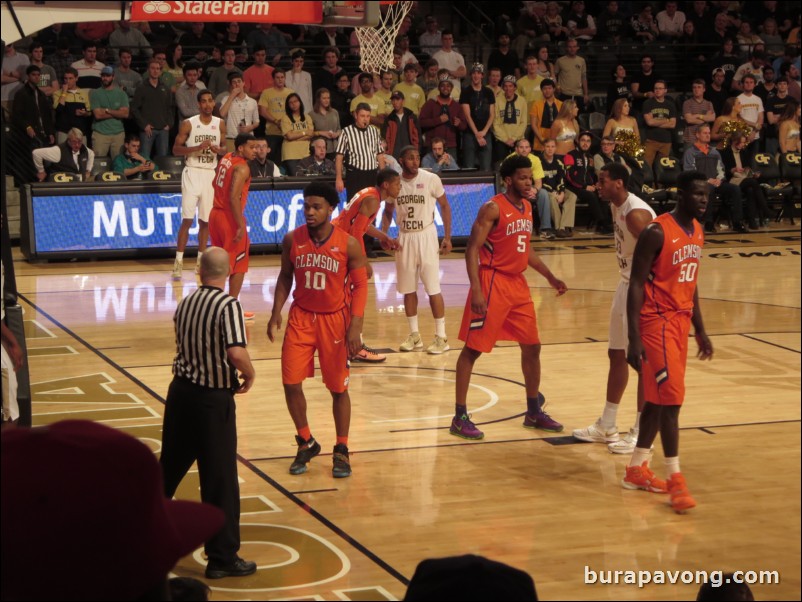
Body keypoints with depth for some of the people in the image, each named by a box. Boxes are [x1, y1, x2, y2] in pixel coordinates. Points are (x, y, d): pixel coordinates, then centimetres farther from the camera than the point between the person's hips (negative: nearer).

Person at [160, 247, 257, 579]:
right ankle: (222, 558, 7)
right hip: (213, 399, -7)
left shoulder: (184, 304, 6)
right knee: (220, 479, 1)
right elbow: (236, 353, -28)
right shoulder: (228, 305, -16)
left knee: (170, 465, 22)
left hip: (180, 390, 7)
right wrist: (249, 375, -8)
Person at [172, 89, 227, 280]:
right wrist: (198, 147, -19)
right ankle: (178, 261, -5)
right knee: (187, 219, -9)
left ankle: (200, 261, 17)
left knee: (206, 220, 7)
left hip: (211, 173, 4)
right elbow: (176, 149, -5)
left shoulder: (220, 124, 6)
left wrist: (218, 149, -8)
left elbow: (224, 148, 16)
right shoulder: (188, 124, -5)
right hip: (192, 172, -4)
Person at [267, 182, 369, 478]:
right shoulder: (292, 240, -5)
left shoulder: (349, 244, -13)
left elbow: (359, 286, -8)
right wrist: (276, 314, -2)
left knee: (338, 388, 5)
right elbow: (285, 277, 7)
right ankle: (306, 443, 19)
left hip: (335, 319, -2)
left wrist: (355, 326, -17)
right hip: (301, 317, 2)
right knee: (291, 383, -3)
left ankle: (341, 451, 20)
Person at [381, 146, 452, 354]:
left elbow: (445, 206, -1)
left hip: (426, 236, -4)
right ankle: (414, 335, 20)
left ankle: (441, 337, 1)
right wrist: (383, 234, -6)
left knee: (433, 288, -5)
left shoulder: (431, 179, -10)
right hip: (404, 238, 4)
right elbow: (388, 211, 11)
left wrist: (447, 237, -5)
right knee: (408, 289, 9)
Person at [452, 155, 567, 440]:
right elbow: (472, 249, -16)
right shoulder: (493, 208, -13)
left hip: (518, 283, 8)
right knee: (473, 349, -3)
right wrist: (476, 291, -24)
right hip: (493, 283, -8)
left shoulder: (527, 207, 11)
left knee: (532, 347, 12)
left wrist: (550, 277, 18)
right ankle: (460, 417, 3)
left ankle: (534, 412, 25)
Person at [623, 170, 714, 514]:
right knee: (670, 398, -10)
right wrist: (634, 340, -22)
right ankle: (675, 480, -4)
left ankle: (637, 470, 24)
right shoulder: (657, 232, -18)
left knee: (658, 398, 13)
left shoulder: (698, 231, 8)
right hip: (656, 321, -8)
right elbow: (636, 285, -18)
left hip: (680, 321, 8)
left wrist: (700, 330, 19)